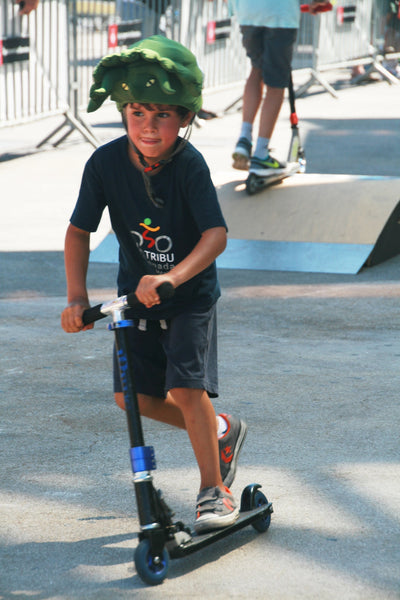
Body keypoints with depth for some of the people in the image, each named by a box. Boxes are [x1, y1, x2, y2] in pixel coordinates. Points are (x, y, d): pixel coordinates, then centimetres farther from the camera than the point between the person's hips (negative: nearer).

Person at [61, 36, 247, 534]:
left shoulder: (189, 165, -23)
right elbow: (79, 231, -6)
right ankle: (220, 429, 28)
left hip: (190, 295, -4)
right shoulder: (105, 163, -14)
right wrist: (76, 297, -16)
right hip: (135, 294, 4)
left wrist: (172, 277, -45)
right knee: (133, 395, 4)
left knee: (186, 387, -14)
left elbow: (216, 234, -30)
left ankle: (214, 488, 3)